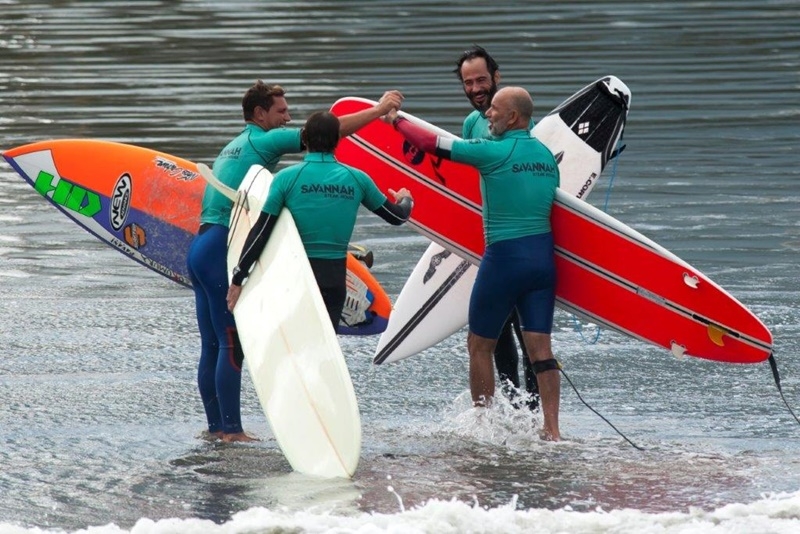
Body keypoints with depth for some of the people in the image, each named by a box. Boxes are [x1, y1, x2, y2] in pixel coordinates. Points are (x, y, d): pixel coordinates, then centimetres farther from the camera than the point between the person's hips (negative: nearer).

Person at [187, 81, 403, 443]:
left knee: (213, 346, 10)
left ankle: (216, 427, 12)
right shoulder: (262, 141, -5)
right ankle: (232, 431, -9)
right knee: (232, 344, -8)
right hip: (221, 248, -10)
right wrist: (380, 109, -2)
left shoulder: (234, 147, 23)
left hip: (201, 246, 10)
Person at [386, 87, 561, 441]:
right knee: (540, 346, 2)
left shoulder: (495, 152, -11)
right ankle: (552, 430, -5)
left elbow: (434, 144, -7)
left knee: (479, 344, 9)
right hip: (544, 257, 6)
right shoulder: (547, 156, 9)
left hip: (504, 257, -6)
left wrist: (395, 120, 8)